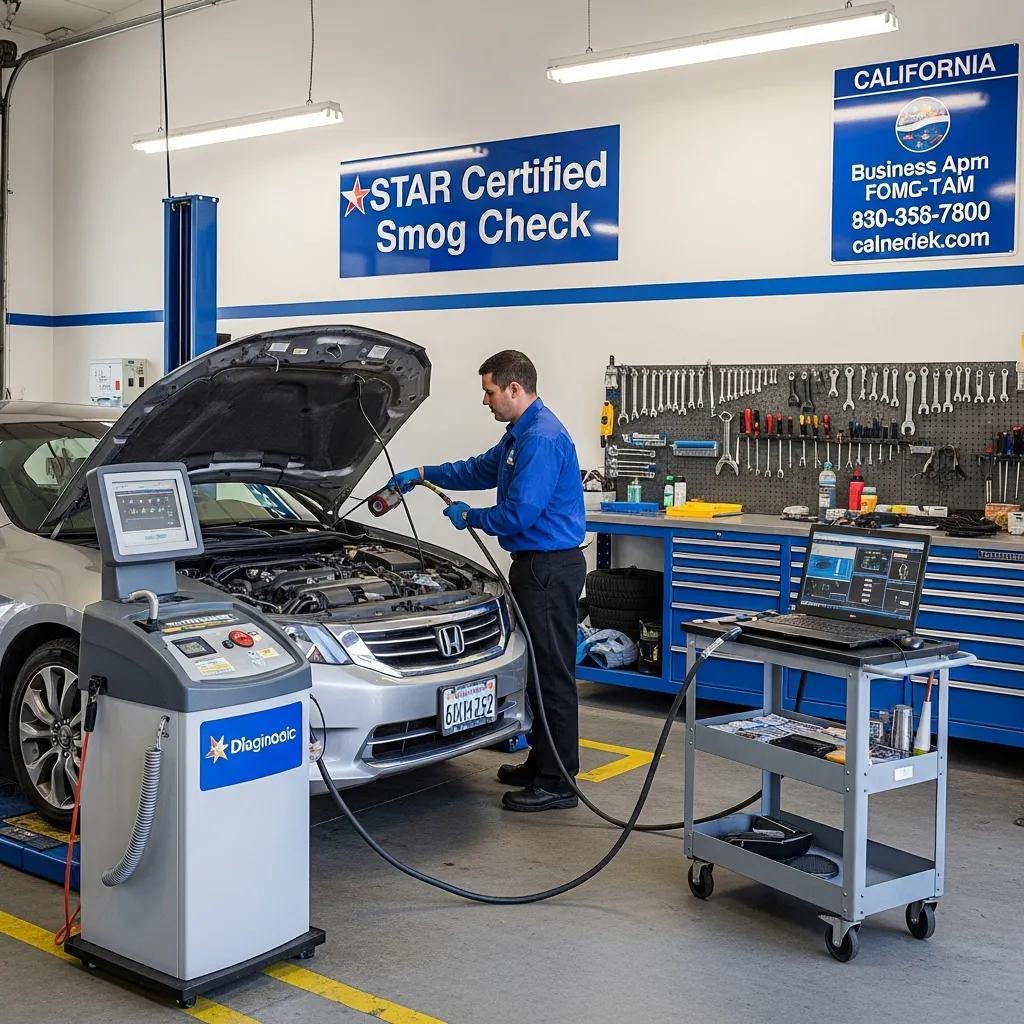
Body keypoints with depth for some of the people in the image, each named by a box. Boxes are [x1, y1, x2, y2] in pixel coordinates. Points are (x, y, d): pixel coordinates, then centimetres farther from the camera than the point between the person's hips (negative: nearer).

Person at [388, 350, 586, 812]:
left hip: (549, 567, -11)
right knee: (540, 669, 16)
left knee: (553, 672, -5)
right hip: (536, 564, 11)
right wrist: (423, 473, 26)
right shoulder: (520, 434, 15)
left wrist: (469, 517, -6)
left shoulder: (542, 438, -19)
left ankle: (557, 783, 1)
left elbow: (519, 514, -22)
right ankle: (541, 762, 27)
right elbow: (481, 469, 31)